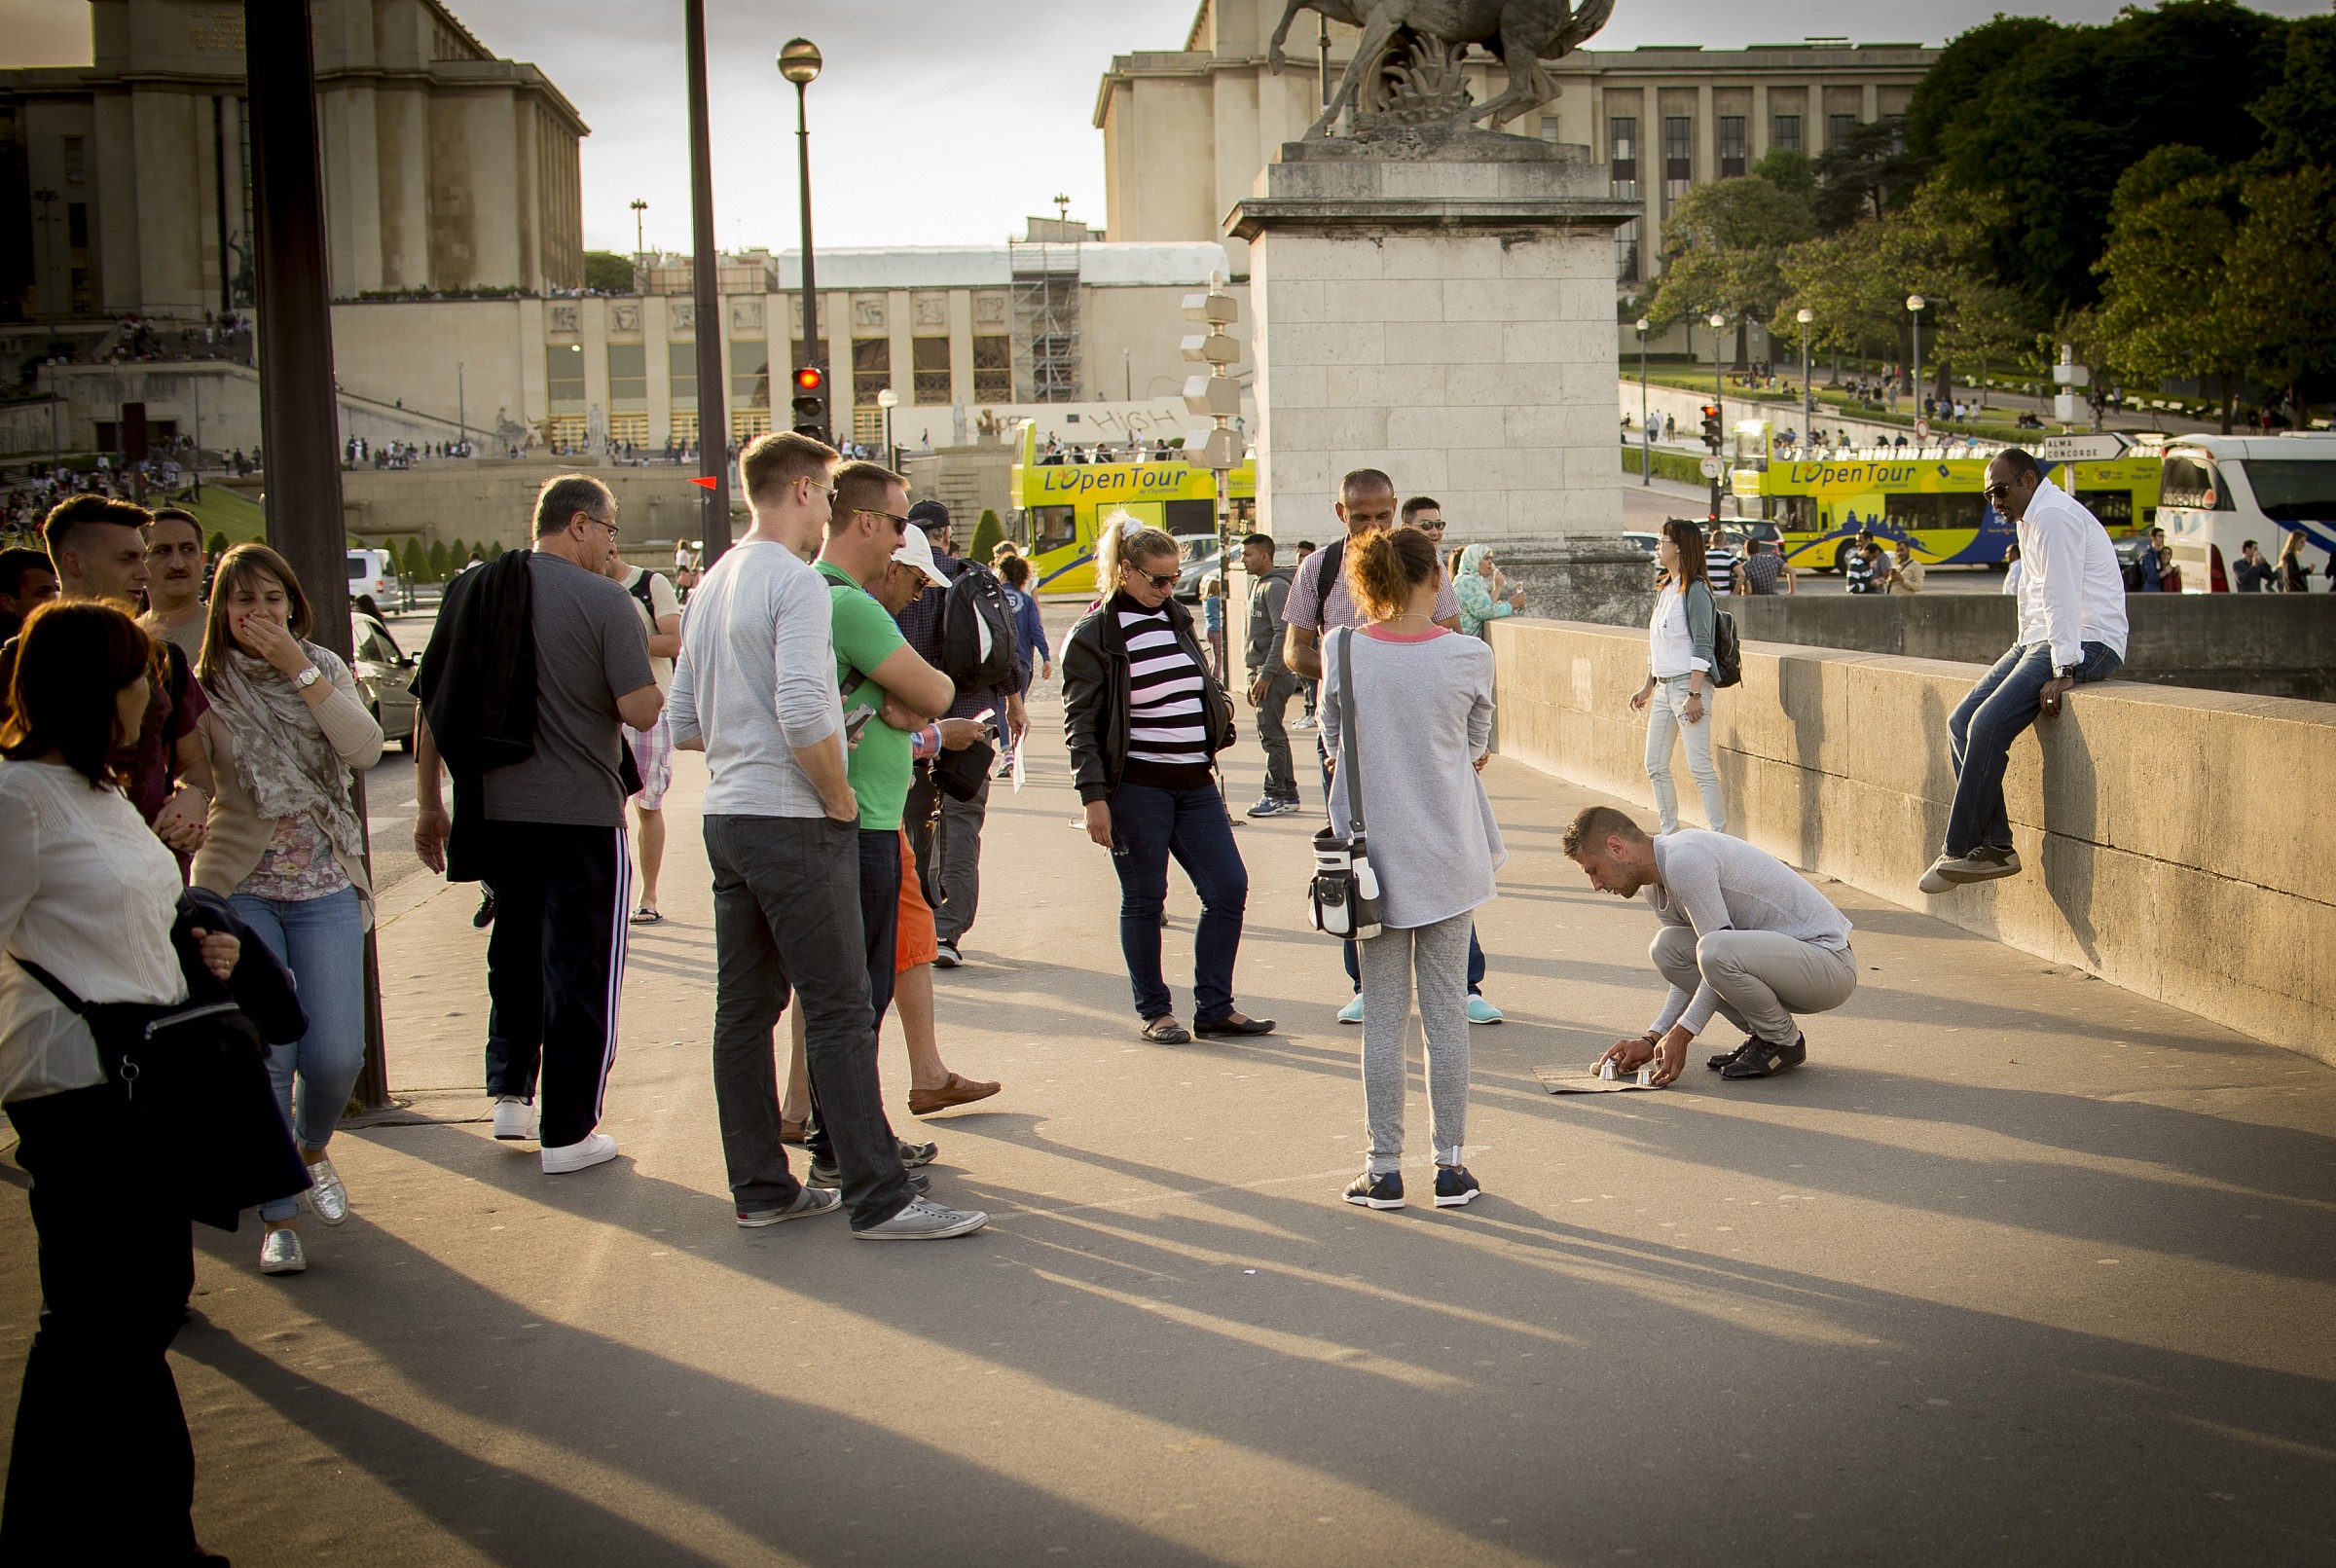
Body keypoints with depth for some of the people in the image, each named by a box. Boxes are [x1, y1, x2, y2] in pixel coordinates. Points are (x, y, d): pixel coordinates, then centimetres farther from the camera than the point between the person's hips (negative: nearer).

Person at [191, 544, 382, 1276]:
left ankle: (312, 1149, 27)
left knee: (336, 1056, -5)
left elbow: (365, 748, -13)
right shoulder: (206, 688, 0)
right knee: (266, 1056, -4)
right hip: (240, 890, -1)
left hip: (326, 888, 1)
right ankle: (278, 1215, 9)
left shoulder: (325, 669, 5)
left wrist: (299, 668, -16)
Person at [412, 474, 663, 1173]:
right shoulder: (603, 600, -11)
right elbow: (640, 710, -16)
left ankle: (510, 1094, 26)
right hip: (580, 811, -5)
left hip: (493, 809, 5)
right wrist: (656, 661, 5)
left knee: (516, 950, 24)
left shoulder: (469, 591, 5)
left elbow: (430, 704, 7)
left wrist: (429, 804, 15)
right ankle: (568, 1134, 10)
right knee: (580, 966, 5)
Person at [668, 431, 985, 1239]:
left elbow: (685, 724, 18)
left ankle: (760, 1188, 18)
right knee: (838, 1011, -6)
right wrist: (840, 799, -11)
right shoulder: (798, 583, -13)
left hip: (725, 816, 9)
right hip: (793, 822, -9)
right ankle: (879, 1198, -3)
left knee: (745, 1007, 11)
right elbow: (802, 714, -24)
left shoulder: (711, 587, 15)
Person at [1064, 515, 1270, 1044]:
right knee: (1144, 900, 3)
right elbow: (1080, 723, -9)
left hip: (1195, 784, 7)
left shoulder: (1177, 619, 14)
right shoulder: (1092, 635, -6)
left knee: (1229, 887, 3)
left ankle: (1214, 1008, 13)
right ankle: (1155, 1012, 17)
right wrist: (1094, 798, -15)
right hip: (1135, 787, -6)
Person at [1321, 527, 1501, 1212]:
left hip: (1374, 857, 0)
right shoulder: (1469, 656, -9)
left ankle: (1385, 1169, 12)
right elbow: (1478, 744, 7)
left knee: (1382, 1018, 7)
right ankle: (1450, 1165, 14)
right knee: (1447, 1013, 8)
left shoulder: (1342, 651, -7)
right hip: (1449, 858, 0)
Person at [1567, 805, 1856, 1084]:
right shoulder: (1655, 884, 10)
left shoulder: (1685, 860, -21)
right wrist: (1651, 1041, 4)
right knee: (1666, 947, 0)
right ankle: (1761, 1034, 7)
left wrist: (1680, 1034, -18)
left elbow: (1719, 955, -21)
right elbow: (1692, 968, 13)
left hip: (1830, 960, -9)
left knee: (1716, 951, -34)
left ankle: (1784, 1042, -7)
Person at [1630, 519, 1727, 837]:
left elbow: (1702, 646, -16)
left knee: (1699, 767, -9)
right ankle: (1671, 835, 18)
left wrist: (1694, 695, -21)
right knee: (1655, 766, 10)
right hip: (1663, 687, 9)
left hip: (1688, 684, -9)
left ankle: (1720, 837, -4)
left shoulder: (1695, 590, -11)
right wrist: (1647, 687, 21)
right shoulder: (1664, 589, 15)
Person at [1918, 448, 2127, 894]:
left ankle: (1961, 851, -16)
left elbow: (2060, 596, -21)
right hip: (2038, 641, 11)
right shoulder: (2032, 519, 21)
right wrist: (2022, 654, 14)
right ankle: (1995, 846, -8)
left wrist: (2062, 672, -26)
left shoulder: (2052, 517, -13)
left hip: (2086, 644, -11)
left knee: (1988, 724, -24)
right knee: (1961, 723, -3)